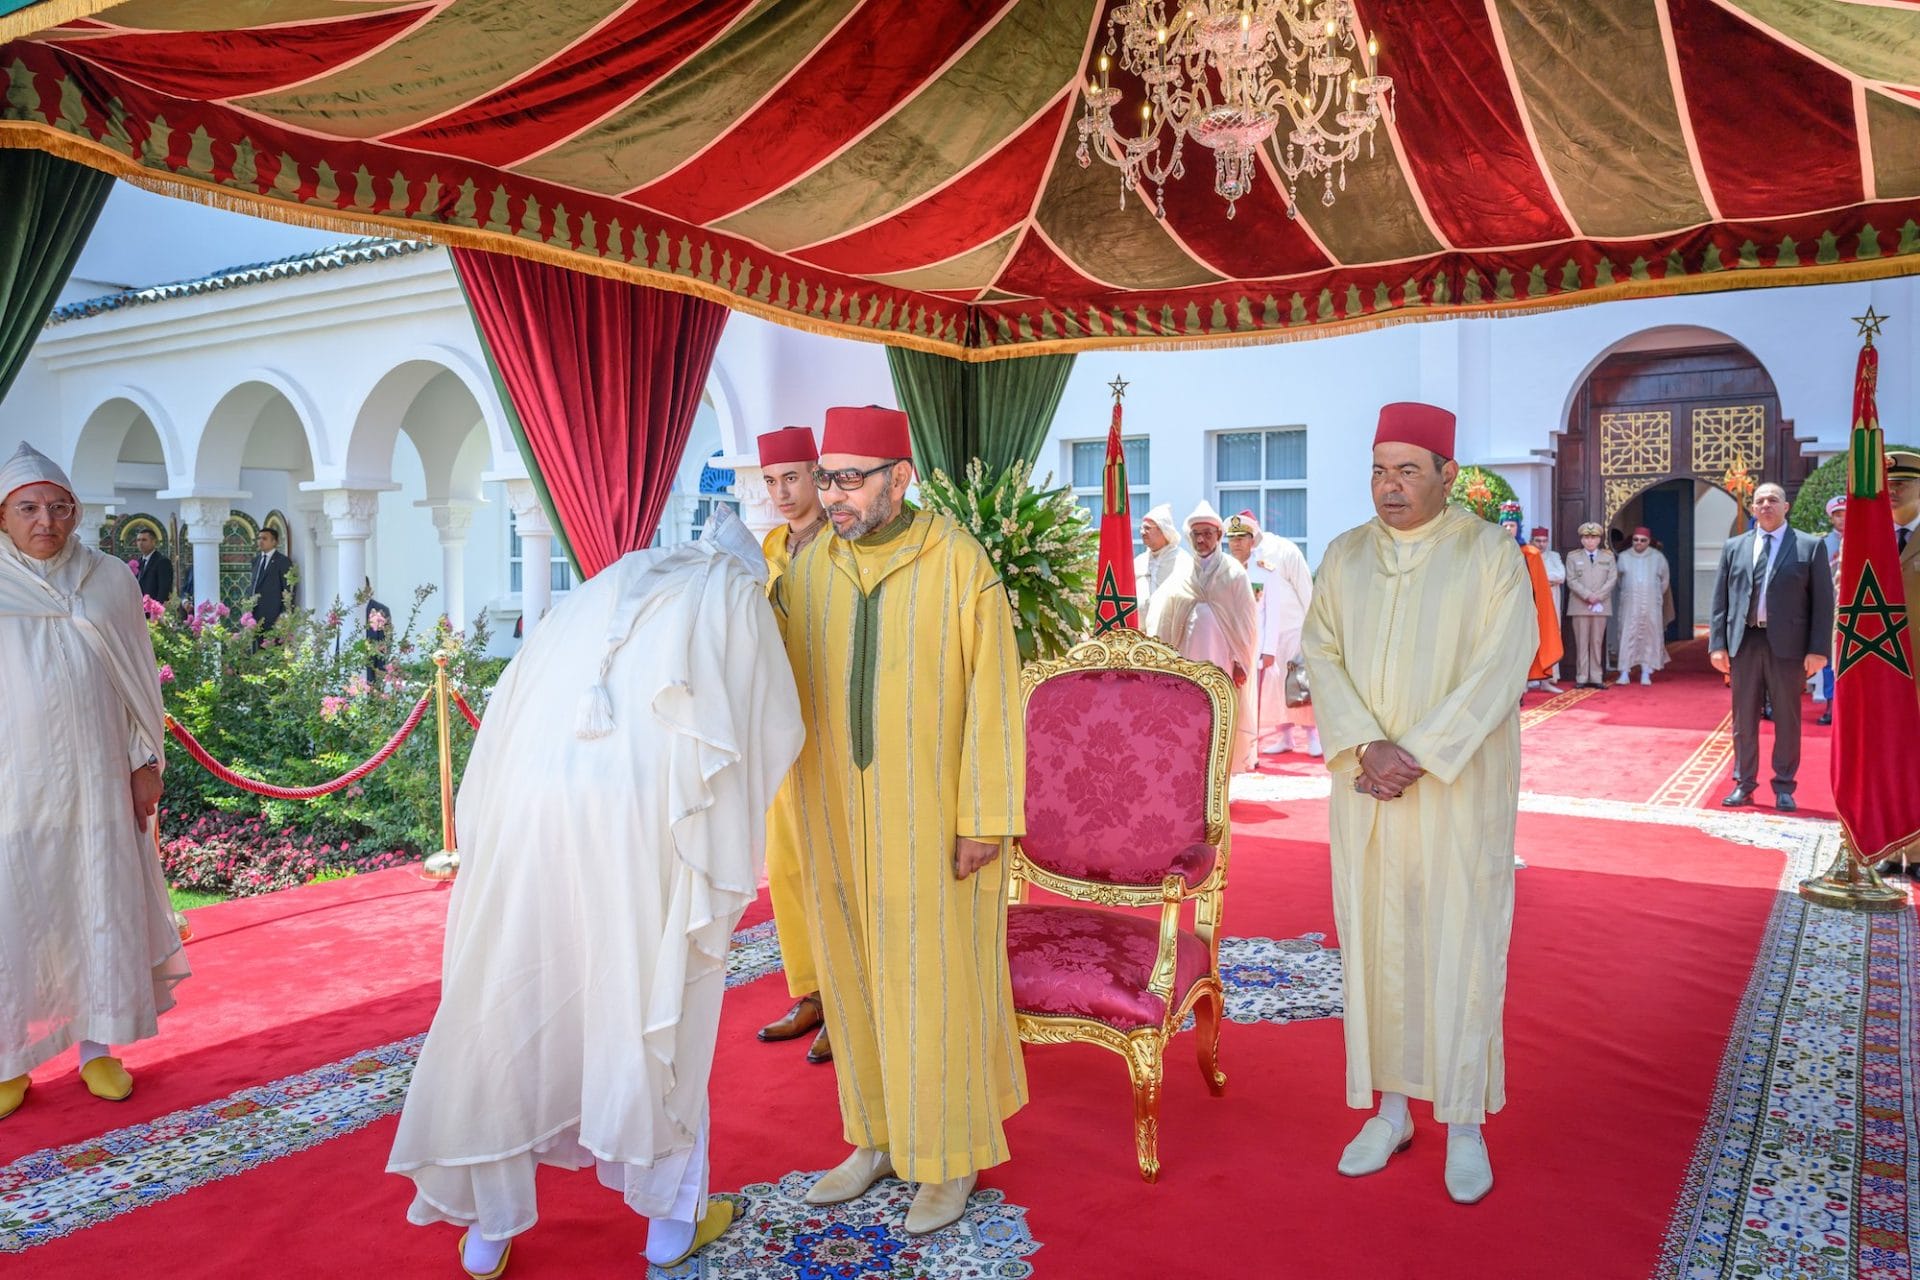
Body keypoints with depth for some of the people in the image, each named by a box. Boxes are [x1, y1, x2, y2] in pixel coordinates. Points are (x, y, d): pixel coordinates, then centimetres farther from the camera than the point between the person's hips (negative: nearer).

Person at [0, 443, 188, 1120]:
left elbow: (140, 676, 9)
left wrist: (146, 761, 7)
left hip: (96, 778, 2)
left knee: (104, 906, 6)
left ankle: (97, 1046, 20)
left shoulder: (110, 579, 5)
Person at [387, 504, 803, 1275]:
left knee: (513, 1007, 15)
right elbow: (775, 729, 13)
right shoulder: (737, 596, 14)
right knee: (653, 1009, 12)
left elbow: (514, 707, 20)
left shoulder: (604, 588, 25)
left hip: (529, 805, 4)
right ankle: (671, 1214, 26)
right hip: (642, 814, -3)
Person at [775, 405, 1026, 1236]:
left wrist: (985, 818, -14)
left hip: (932, 814, -4)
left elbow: (992, 693, -12)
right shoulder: (808, 571, 1)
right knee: (857, 976, 13)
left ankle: (951, 1155, 21)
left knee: (937, 980, 3)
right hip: (839, 813, 5)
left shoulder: (959, 561, -12)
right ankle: (881, 1136, 30)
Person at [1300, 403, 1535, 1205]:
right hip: (1365, 788, 4)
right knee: (1375, 940, 8)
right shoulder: (1345, 556, 7)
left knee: (1460, 945, 2)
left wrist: (1417, 756, -18)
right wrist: (1369, 747, -15)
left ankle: (1465, 1124, 16)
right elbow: (1321, 656, 0)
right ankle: (1391, 1109, 22)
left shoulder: (1492, 554, -5)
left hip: (1458, 787, -3)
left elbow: (1499, 671, -12)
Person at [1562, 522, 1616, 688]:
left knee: (1598, 642, 2)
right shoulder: (1573, 556, 9)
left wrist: (1598, 596, -10)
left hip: (1601, 605, 1)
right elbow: (1571, 580, -1)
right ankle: (1582, 678, 0)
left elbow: (1612, 579, 3)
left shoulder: (1608, 556, 12)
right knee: (1581, 642, -2)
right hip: (1579, 606, -1)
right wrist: (1588, 595, -13)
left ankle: (1597, 678, 4)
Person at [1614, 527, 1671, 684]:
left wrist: (1654, 595, 14)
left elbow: (1665, 580, 13)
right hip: (1630, 605, 0)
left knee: (1649, 636, 1)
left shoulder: (1658, 557, 3)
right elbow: (1617, 578, 13)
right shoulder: (1624, 557, 2)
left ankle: (1646, 673, 5)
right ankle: (1624, 672, -5)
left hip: (1651, 606, 1)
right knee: (1628, 636, -5)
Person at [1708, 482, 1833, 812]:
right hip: (1744, 641, 2)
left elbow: (1823, 601, -1)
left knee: (1787, 719, 6)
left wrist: (1818, 649, -8)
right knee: (1744, 719, 8)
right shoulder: (1734, 547, 9)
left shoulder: (1810, 546, 2)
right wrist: (1717, 644, 0)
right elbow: (1720, 599, 8)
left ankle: (1784, 788, 16)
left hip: (1788, 645, -2)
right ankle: (1744, 784, 19)